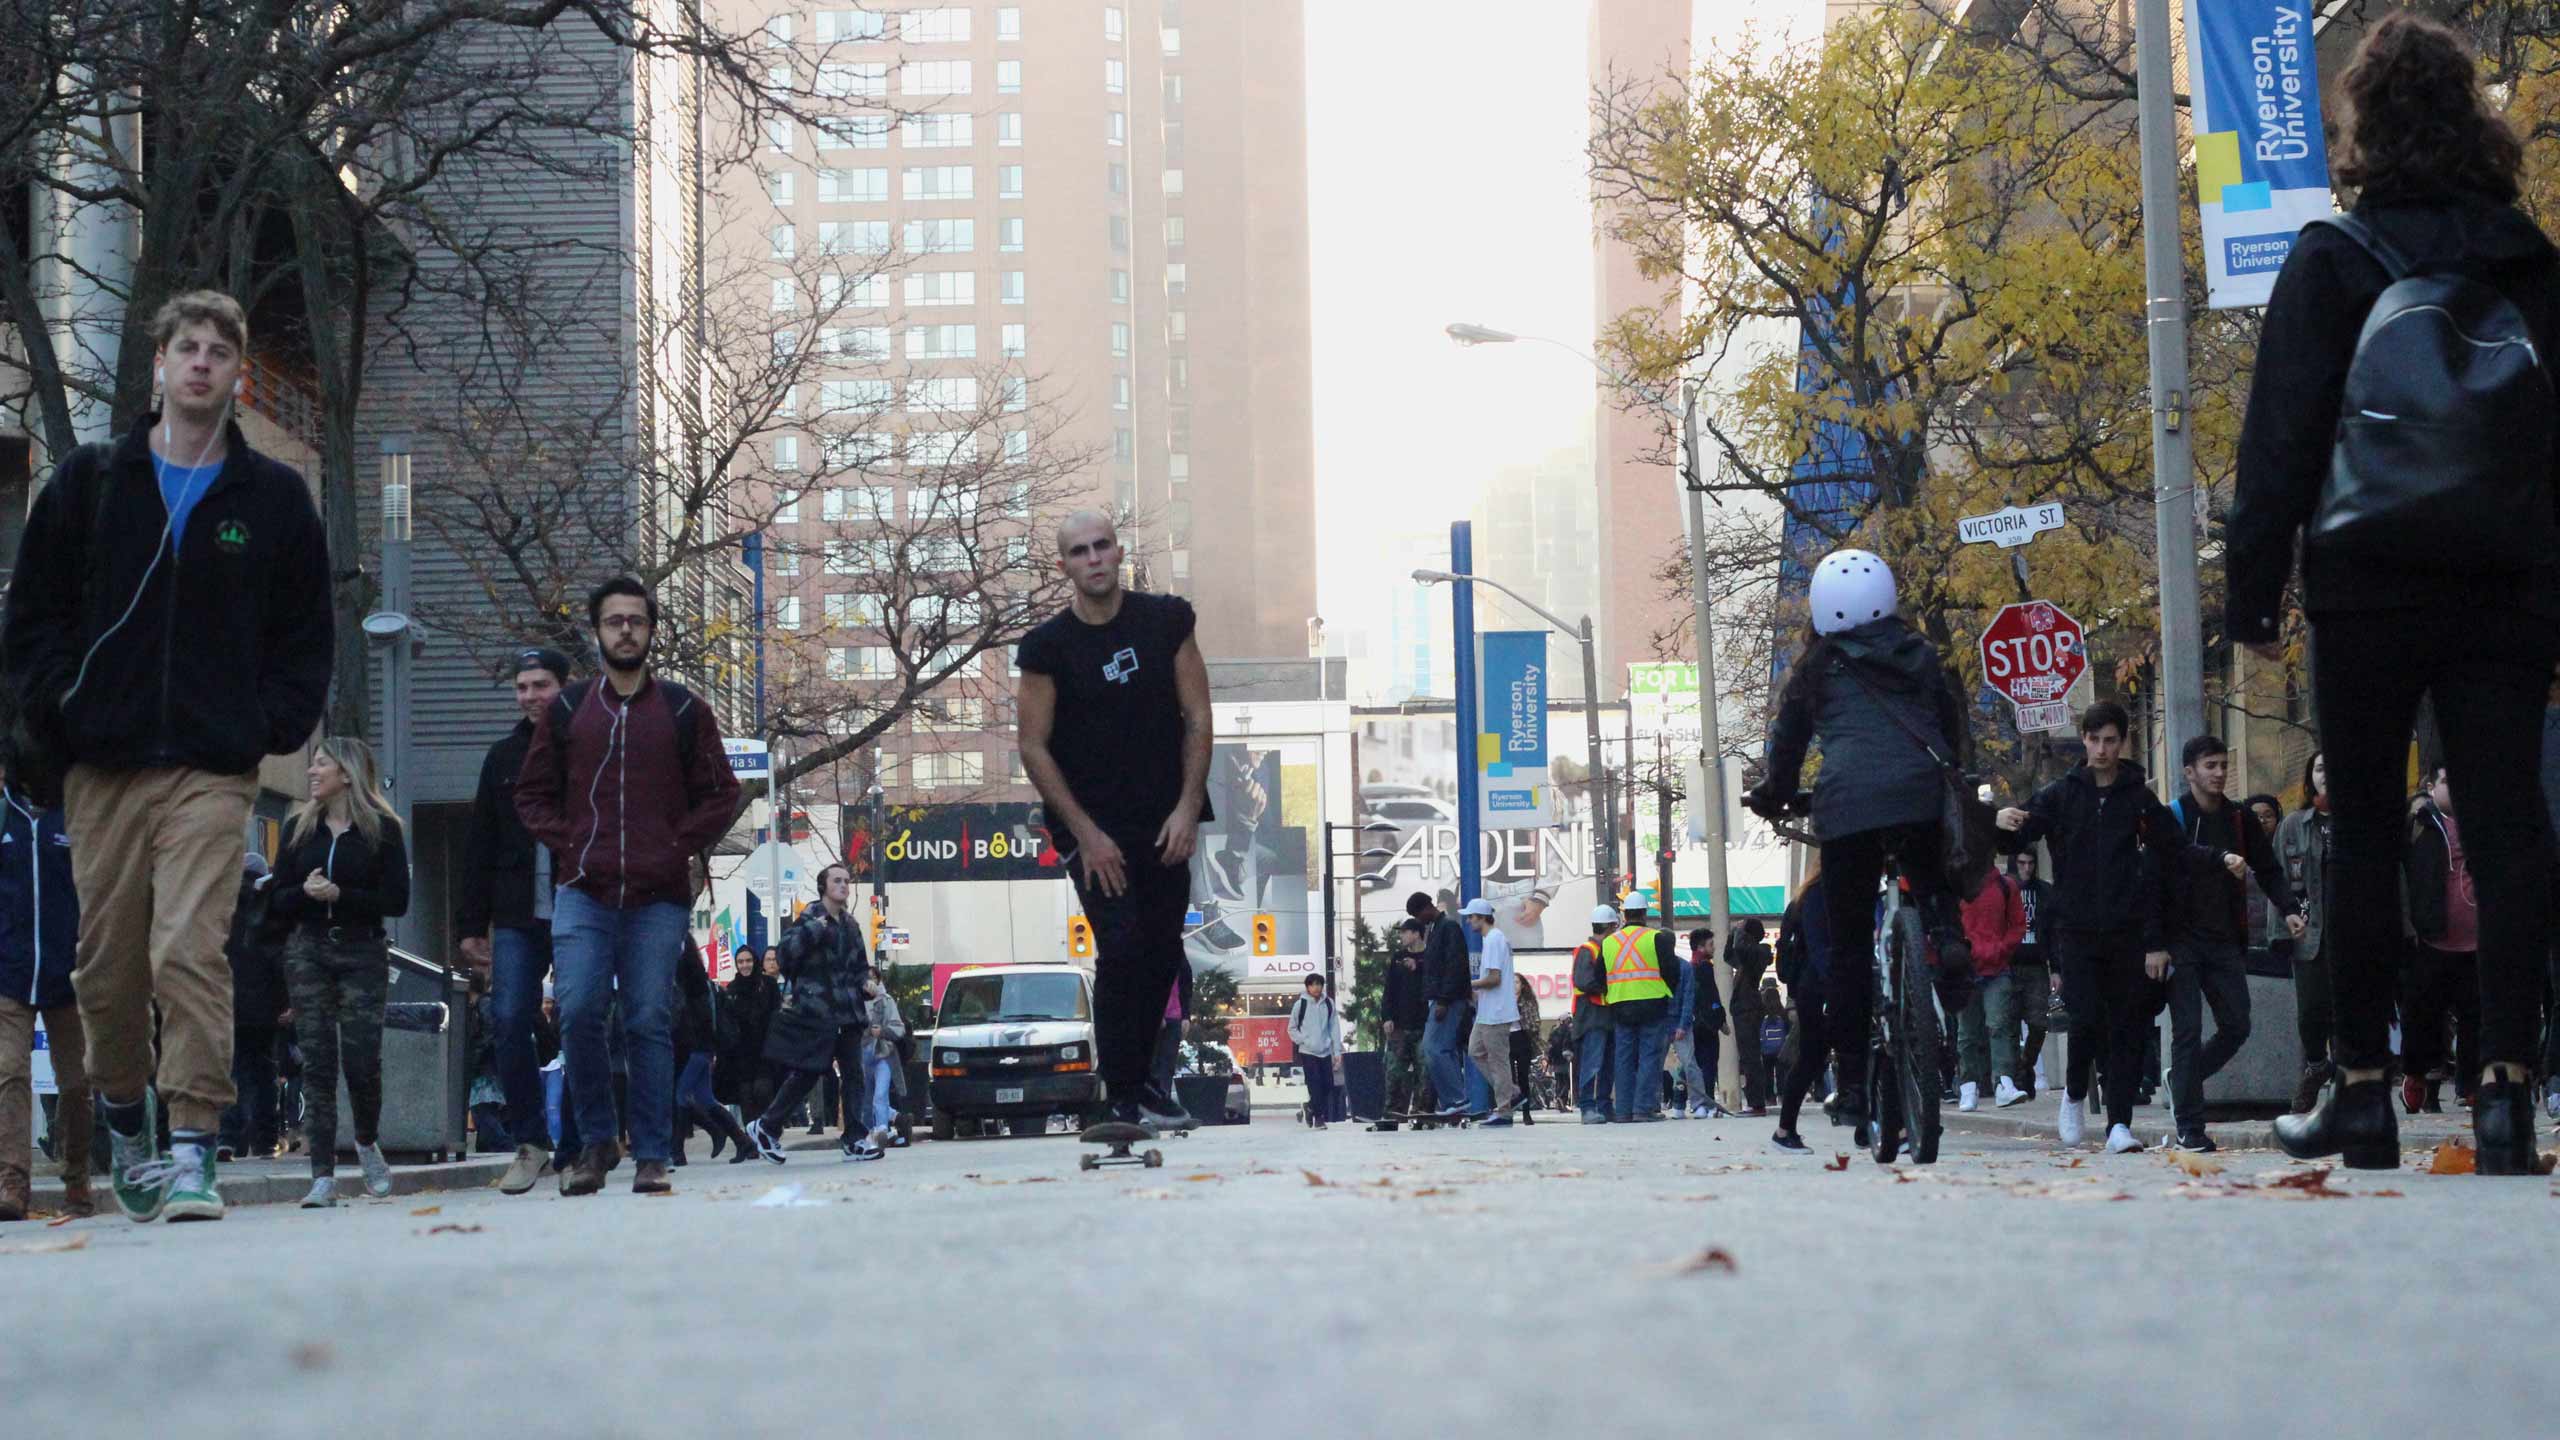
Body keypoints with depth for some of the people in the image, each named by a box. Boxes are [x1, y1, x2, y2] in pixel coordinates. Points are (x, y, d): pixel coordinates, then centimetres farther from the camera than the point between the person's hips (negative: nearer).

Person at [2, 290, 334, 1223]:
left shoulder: (274, 499, 9)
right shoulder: (87, 483, 10)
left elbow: (307, 636, 12)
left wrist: (274, 726, 0)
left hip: (215, 769, -2)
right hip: (103, 768, 2)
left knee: (191, 951, -15)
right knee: (108, 964, 5)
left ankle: (192, 1147, -15)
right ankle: (127, 1122, 26)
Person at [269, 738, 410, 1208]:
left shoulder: (382, 829, 0)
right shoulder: (300, 826, 10)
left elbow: (397, 901, -6)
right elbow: (279, 900, 9)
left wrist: (340, 895, -16)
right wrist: (305, 892, -12)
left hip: (363, 952, -2)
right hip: (308, 952, 3)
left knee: (361, 1058, -7)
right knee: (317, 1060, -5)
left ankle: (367, 1143, 24)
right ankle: (323, 1176, -7)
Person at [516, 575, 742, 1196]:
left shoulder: (685, 713, 9)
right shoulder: (565, 711, 12)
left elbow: (720, 796, 11)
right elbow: (532, 793, 16)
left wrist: (677, 848, -3)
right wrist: (567, 847, 1)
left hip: (658, 899, -1)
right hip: (583, 895, 1)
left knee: (650, 1023, -2)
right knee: (579, 1012, -11)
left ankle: (652, 1155, 3)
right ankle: (596, 1140, 4)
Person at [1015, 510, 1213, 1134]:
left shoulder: (1168, 620, 1)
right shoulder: (1048, 646, -6)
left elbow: (1197, 717, 4)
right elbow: (1034, 748, -4)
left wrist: (1187, 810, -5)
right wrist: (1086, 835, -9)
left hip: (1166, 822, 3)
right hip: (1093, 827, -3)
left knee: (1162, 952, 4)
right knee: (1122, 949, -13)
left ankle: (1138, 1075, 19)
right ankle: (1126, 1092, -5)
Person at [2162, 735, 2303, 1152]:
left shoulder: (2240, 821, 13)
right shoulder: (2172, 818, -2)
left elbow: (2268, 869, 15)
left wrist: (2288, 908, -2)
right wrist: (2221, 858, -38)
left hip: (2224, 941, 5)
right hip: (2182, 940, -5)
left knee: (2236, 1026, 1)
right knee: (2188, 1030, -7)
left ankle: (2182, 1081, 26)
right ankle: (2189, 1128, -4)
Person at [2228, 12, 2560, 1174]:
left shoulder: (2331, 263, -4)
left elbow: (2281, 439, -6)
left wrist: (2254, 589, -2)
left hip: (2371, 590, -2)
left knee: (2365, 831, 4)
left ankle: (2363, 1090, 6)